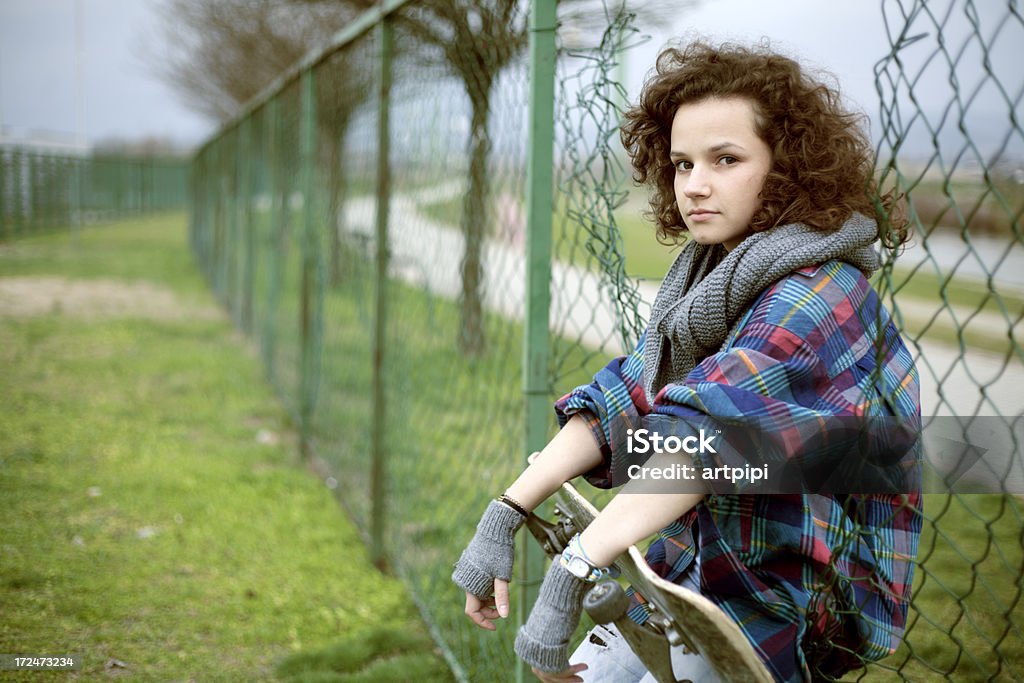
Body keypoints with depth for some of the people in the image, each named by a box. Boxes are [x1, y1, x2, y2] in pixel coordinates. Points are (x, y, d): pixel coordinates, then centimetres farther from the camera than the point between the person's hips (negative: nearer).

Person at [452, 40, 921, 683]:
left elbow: (707, 435, -36)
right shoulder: (709, 280, 5)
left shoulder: (819, 295, -23)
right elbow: (624, 397, -2)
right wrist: (505, 515, -12)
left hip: (775, 607, -8)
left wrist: (574, 570, -44)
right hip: (689, 570, 8)